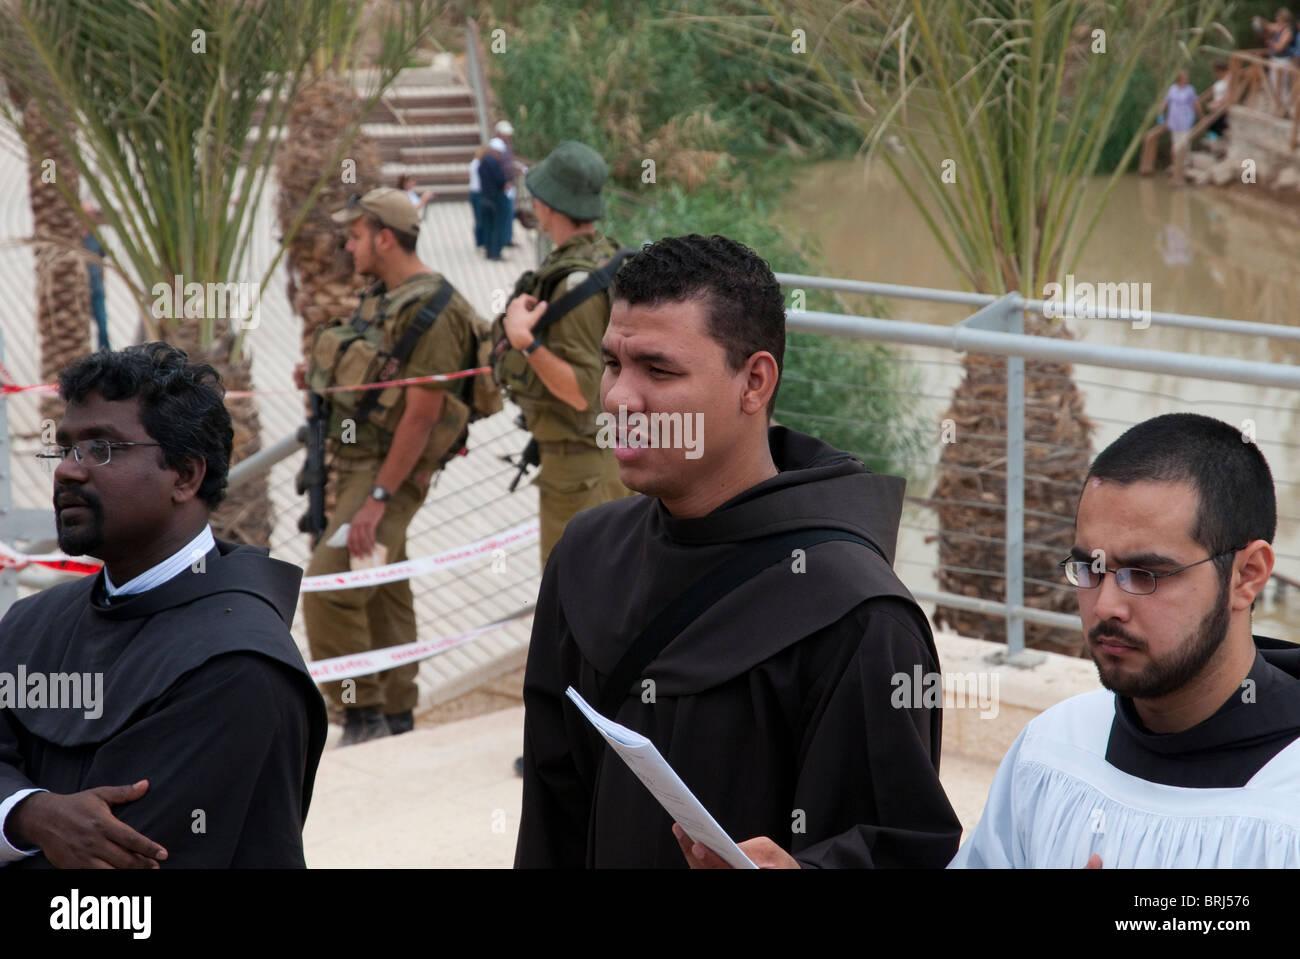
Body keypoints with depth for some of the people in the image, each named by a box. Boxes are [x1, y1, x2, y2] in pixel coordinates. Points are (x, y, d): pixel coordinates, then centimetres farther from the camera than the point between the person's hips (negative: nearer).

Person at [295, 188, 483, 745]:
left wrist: (377, 499, -23)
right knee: (382, 595, 15)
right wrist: (324, 378, 5)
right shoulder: (381, 297, 10)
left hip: (391, 471, -9)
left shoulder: (432, 313, -20)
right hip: (353, 463, 9)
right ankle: (395, 718, 25)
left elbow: (421, 415, -22)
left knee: (327, 589, -16)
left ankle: (361, 715, -6)